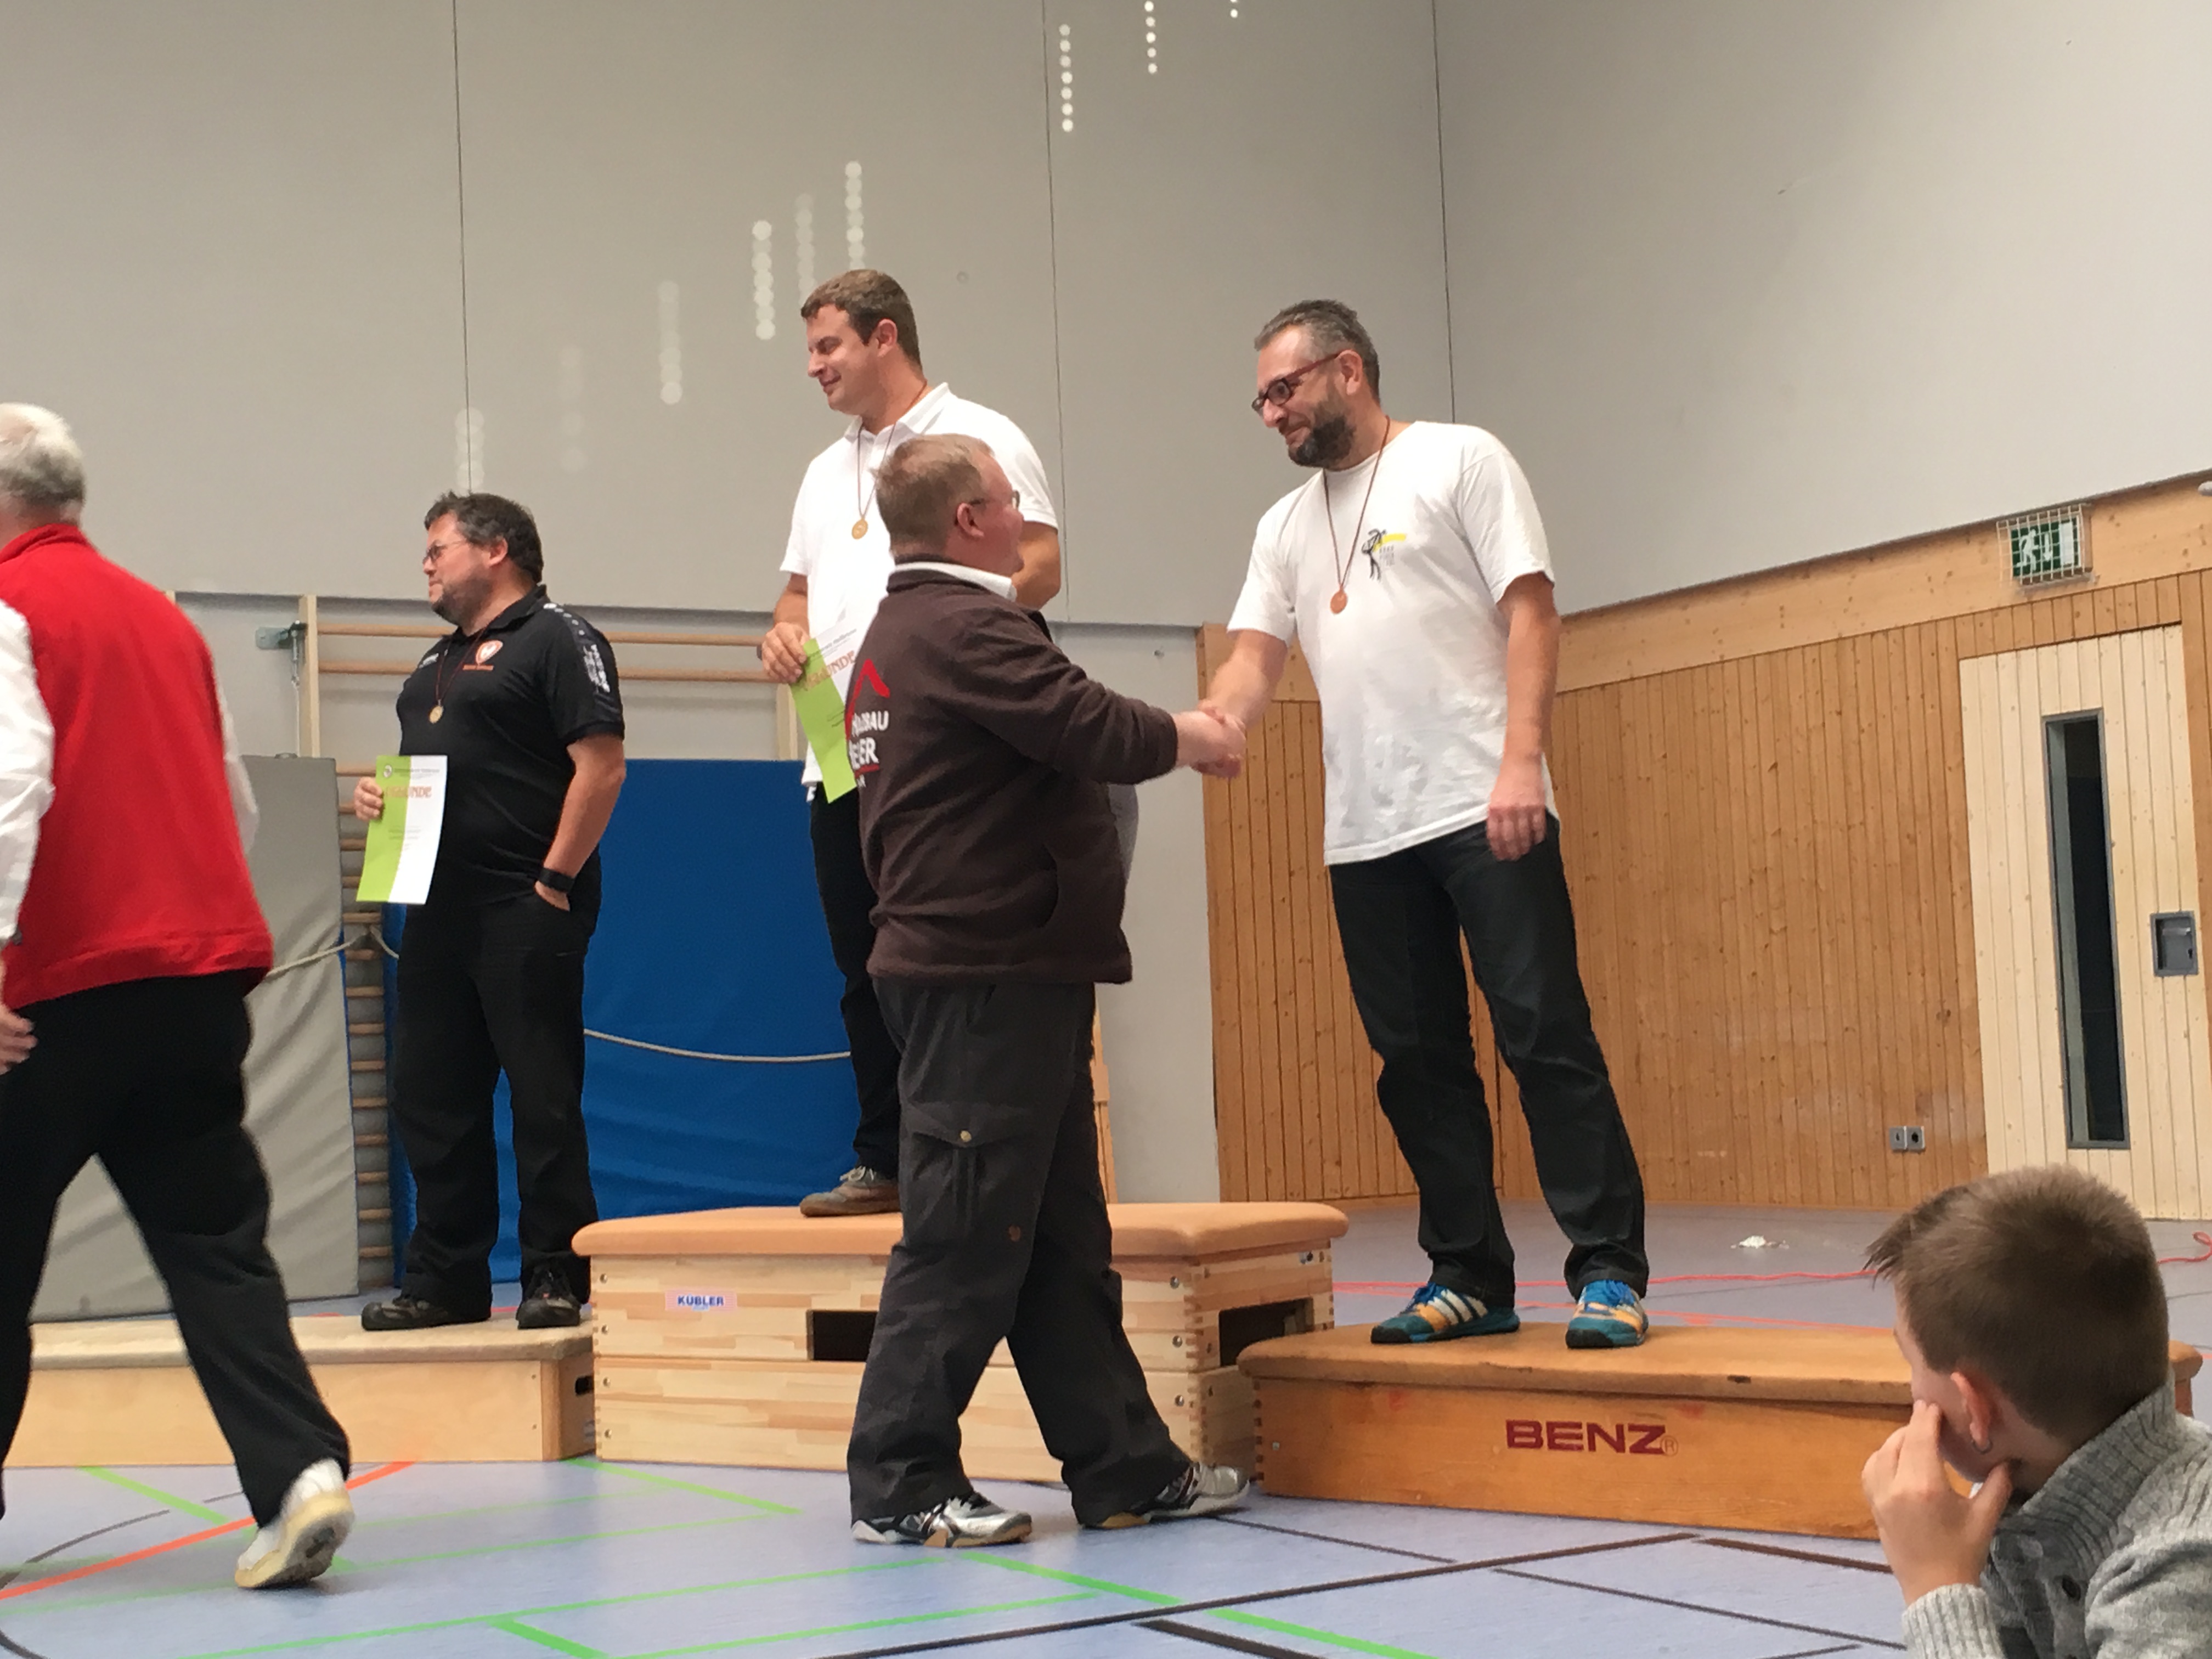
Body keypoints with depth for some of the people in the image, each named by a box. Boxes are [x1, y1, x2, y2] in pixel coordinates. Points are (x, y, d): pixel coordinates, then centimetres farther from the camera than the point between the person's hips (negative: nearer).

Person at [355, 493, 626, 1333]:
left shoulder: (558, 640, -5)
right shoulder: (436, 662, 22)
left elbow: (601, 766, -14)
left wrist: (556, 877, -17)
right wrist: (376, 795, 8)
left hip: (526, 909, -9)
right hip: (438, 909, 9)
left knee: (543, 1099, -3)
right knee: (431, 1097, 9)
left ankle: (557, 1278, 4)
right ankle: (445, 1278, 18)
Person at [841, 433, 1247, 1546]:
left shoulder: (900, 633, 18)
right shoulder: (966, 629, -15)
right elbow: (1093, 731, -21)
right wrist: (1188, 738, -3)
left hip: (978, 968, 11)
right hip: (993, 978, -11)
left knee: (1061, 1239, 11)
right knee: (964, 1239, -5)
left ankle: (1125, 1469, 16)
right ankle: (900, 1485, 1)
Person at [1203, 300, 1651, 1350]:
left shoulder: (1461, 461, 1)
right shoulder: (1286, 526, 18)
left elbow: (1529, 610, -7)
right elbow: (1252, 661, 12)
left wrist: (1522, 758, -18)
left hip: (1485, 814, -6)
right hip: (1363, 832, 7)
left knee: (1545, 1036, -8)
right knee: (1417, 1058, 8)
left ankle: (1610, 1272, -3)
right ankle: (1470, 1279, 16)